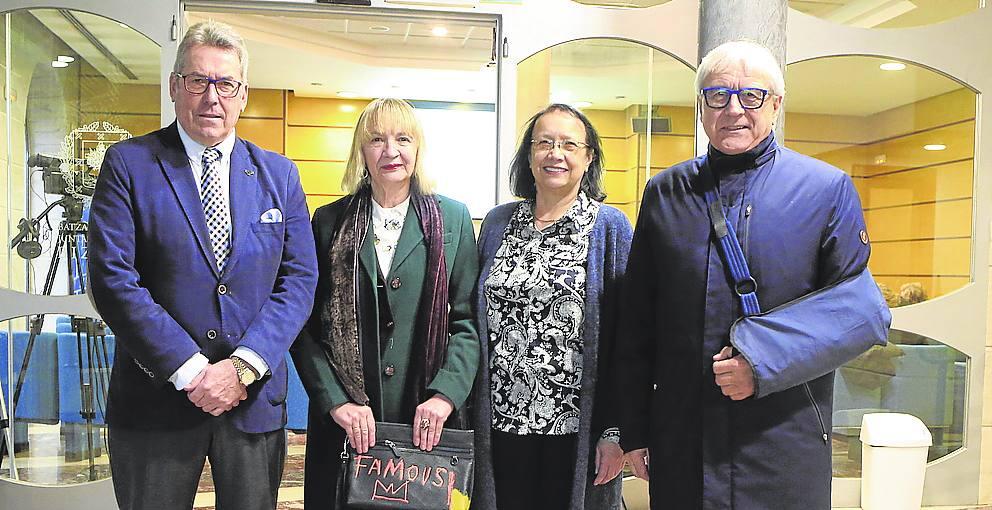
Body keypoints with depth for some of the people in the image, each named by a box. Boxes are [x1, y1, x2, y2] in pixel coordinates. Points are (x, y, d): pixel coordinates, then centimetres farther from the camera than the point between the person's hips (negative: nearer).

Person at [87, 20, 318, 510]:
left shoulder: (279, 174, 6)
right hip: (155, 400, -2)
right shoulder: (128, 163, -2)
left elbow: (299, 280, 0)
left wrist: (243, 367, -12)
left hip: (255, 399, 2)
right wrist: (190, 371, -16)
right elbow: (112, 277, -10)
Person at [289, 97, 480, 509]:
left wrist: (445, 395, -14)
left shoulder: (452, 219, 3)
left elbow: (468, 320, -1)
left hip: (425, 417, 0)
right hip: (342, 419, 1)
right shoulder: (329, 221, 4)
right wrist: (336, 399, -10)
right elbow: (305, 324, 1)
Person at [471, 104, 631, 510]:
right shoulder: (497, 223, 7)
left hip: (574, 429, -3)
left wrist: (615, 430, -9)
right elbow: (476, 321, 11)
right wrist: (469, 413, 6)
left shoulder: (610, 227, -2)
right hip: (499, 425, 3)